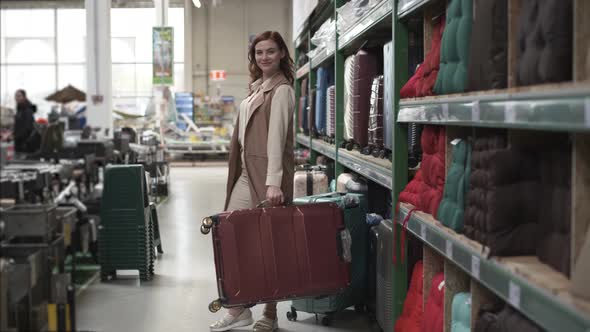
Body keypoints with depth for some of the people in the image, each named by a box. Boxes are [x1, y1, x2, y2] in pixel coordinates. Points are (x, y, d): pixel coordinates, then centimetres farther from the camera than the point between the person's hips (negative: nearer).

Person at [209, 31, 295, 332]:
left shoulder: (281, 90, -8)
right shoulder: (256, 89, 19)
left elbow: (276, 135, -19)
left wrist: (274, 182, -27)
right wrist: (238, 170, 12)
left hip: (266, 176, -9)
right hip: (245, 175, 9)